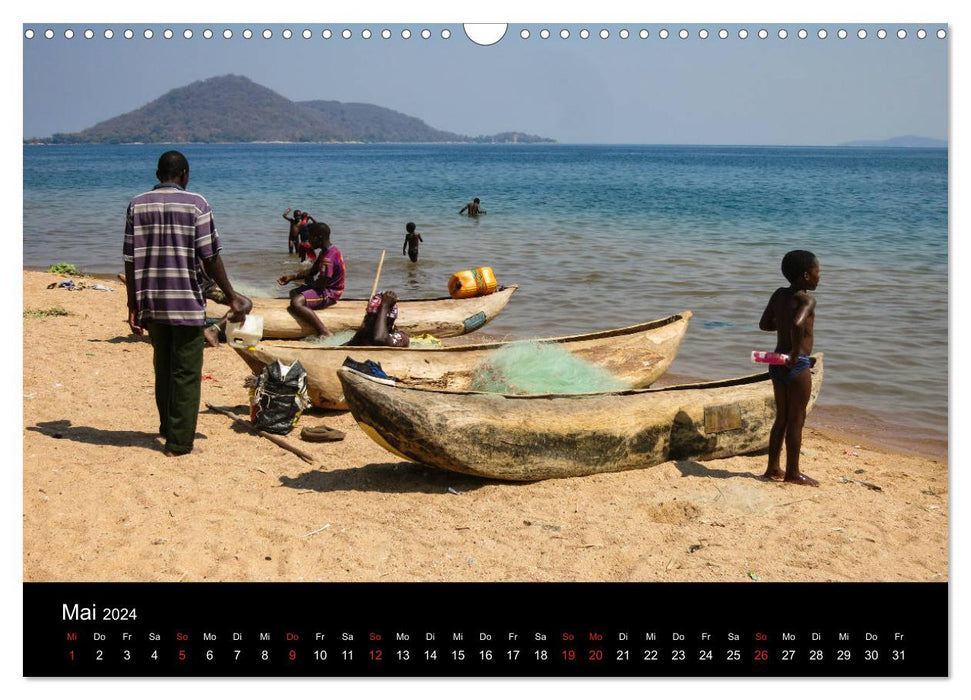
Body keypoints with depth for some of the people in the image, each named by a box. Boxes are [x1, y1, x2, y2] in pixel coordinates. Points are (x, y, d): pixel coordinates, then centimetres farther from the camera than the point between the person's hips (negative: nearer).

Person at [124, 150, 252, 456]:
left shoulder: (138, 205, 3)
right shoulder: (195, 204, -6)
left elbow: (130, 261, 1)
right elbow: (210, 258, -9)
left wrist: (133, 306, 6)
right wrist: (232, 297, 0)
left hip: (151, 303, 4)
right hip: (187, 303, -4)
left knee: (163, 368, 20)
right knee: (186, 374, 2)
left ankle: (167, 428, 34)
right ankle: (179, 441, 2)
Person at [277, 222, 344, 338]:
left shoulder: (329, 257, -24)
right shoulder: (325, 252, 10)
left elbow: (321, 284, -27)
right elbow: (312, 271, 18)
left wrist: (309, 282, -6)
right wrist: (292, 277, 8)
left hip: (329, 293, -12)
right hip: (325, 289, 12)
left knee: (296, 303, -31)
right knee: (293, 293, 30)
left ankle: (325, 333, -29)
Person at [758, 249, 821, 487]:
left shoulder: (778, 295, 6)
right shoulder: (807, 300, -16)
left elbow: (764, 324, 12)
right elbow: (797, 324, -34)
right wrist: (795, 354, -24)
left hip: (777, 363, 8)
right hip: (796, 365, -8)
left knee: (782, 417, 17)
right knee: (797, 420, 2)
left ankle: (773, 467, 23)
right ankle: (792, 473, 10)